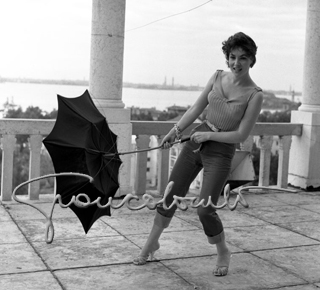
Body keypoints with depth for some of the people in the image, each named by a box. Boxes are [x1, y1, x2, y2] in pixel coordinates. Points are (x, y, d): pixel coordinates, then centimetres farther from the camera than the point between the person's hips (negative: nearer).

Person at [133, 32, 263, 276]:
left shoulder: (255, 95, -13)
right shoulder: (218, 77, 1)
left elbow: (241, 135, -12)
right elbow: (196, 109, 7)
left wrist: (207, 136, -10)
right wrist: (176, 131, -2)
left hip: (221, 152, -4)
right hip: (195, 142, 5)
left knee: (205, 209, -9)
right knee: (171, 196, 9)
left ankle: (223, 253, 20)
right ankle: (151, 243, 30)